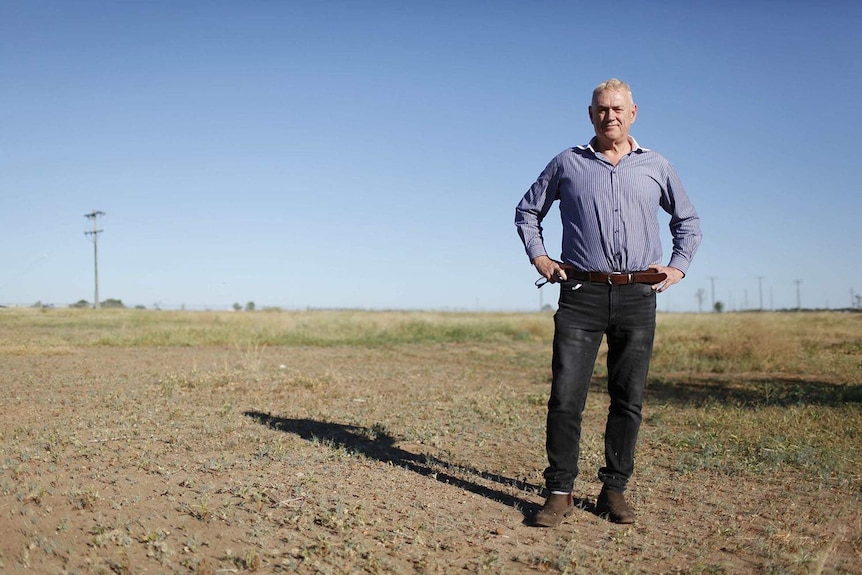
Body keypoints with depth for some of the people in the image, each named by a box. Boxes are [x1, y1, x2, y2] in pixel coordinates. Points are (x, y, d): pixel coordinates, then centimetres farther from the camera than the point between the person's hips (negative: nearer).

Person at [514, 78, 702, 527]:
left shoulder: (656, 166, 13)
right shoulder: (567, 163, 10)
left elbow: (688, 220, 24)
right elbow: (527, 211, 20)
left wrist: (678, 266, 10)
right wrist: (539, 257, 8)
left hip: (637, 297, 2)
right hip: (581, 294, -1)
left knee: (628, 399, 4)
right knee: (565, 396, -7)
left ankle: (614, 490, 16)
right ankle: (560, 493, 2)